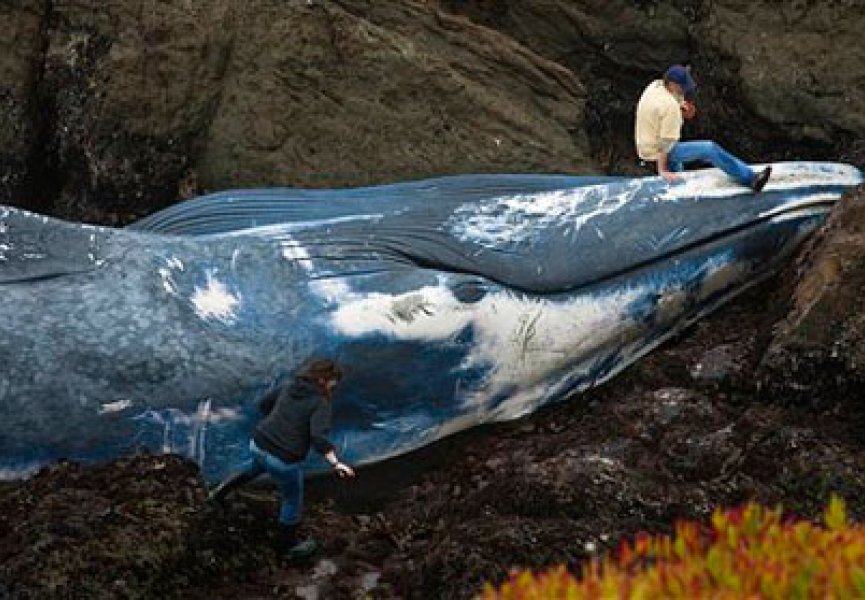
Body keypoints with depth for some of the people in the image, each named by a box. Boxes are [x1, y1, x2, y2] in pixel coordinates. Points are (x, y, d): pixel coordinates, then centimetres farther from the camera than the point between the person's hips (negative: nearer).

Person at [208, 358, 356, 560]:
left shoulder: (288, 389, 6)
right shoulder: (320, 403, -15)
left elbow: (263, 404, 19)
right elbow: (319, 438, -28)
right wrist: (335, 463, -35)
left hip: (258, 444, 6)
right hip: (283, 460, -6)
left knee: (259, 464, 43)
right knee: (293, 500, 19)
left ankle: (224, 489, 35)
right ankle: (291, 544, 35)